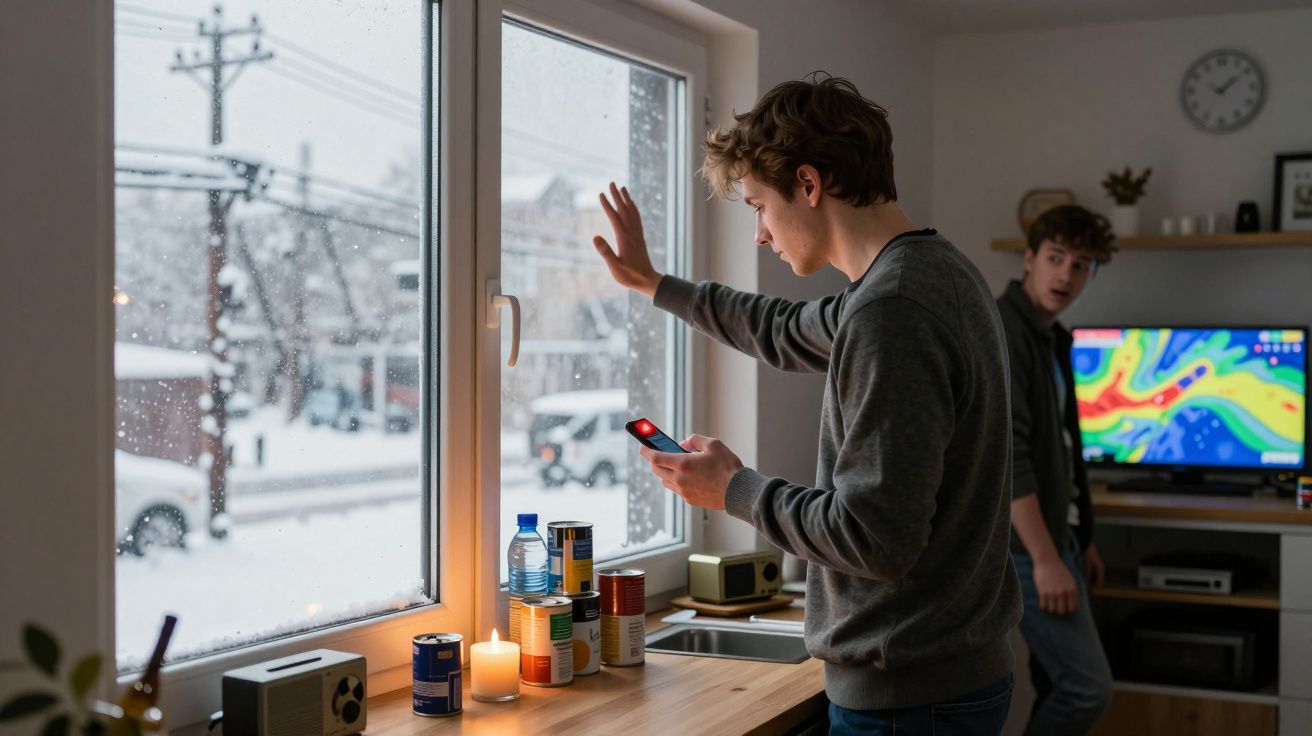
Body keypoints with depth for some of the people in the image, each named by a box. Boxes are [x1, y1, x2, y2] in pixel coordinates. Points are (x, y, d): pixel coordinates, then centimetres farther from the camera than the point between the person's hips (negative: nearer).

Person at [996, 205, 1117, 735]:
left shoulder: (1053, 337, 14)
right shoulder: (999, 332, -16)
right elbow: (1005, 452, -23)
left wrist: (1082, 539, 21)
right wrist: (1045, 559, -26)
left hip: (1055, 531, 9)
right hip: (1024, 543, -9)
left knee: (1061, 685, 12)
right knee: (1087, 686, -10)